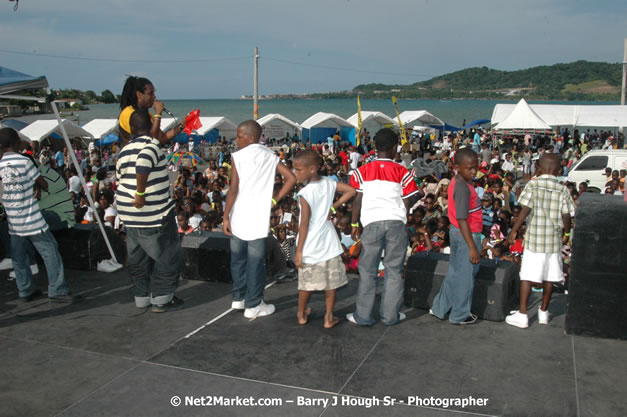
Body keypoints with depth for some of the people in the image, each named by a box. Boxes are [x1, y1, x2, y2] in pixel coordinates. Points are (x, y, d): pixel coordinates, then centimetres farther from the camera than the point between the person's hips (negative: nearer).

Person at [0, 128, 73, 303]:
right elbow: (43, 184, -6)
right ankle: (57, 290, -1)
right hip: (32, 219, -6)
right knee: (50, 252, 0)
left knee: (18, 256, 13)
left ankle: (26, 291, 20)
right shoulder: (24, 161, -12)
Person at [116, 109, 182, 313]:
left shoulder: (124, 151, 9)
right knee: (166, 256, 7)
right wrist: (141, 194, -29)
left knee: (138, 258, 17)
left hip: (129, 215, 7)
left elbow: (120, 178, 18)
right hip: (155, 213, -7)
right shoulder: (152, 144, -14)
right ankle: (161, 299, 11)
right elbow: (143, 165, -34)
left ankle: (142, 297, 27)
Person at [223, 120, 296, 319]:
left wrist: (225, 216, -4)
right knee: (255, 262, 6)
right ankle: (253, 305, 13)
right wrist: (274, 200, 2)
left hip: (238, 218, 0)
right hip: (258, 219, 1)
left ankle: (239, 298, 28)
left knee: (238, 258, 16)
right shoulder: (270, 156, 4)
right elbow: (291, 178, -3)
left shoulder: (238, 156, -5)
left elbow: (233, 190, -10)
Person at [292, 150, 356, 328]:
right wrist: (334, 206, 3)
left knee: (306, 283, 12)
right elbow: (351, 191, 4)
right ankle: (329, 318, 17)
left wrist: (298, 251, -11)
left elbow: (304, 225, -17)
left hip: (311, 246, -4)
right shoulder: (329, 183, -3)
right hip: (330, 243, 4)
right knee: (331, 282, 11)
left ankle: (302, 314, 29)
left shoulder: (305, 194, -18)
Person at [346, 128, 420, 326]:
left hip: (372, 223, 0)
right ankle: (390, 315, 15)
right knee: (394, 270, 9)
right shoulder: (402, 172, 4)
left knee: (368, 271, 7)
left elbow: (357, 200, 4)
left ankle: (363, 316, 13)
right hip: (396, 222, 0)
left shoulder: (362, 171, 6)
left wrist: (354, 224, 14)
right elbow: (407, 203, 5)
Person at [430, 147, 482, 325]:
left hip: (457, 232, 10)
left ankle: (440, 308, 30)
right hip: (467, 235, -10)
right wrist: (472, 247, -25)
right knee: (466, 275, 5)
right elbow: (462, 220, -25)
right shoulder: (463, 188, -23)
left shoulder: (459, 182, 7)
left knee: (455, 273, 20)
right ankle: (460, 315, 20)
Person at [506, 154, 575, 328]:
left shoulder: (533, 184, -6)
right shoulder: (563, 190, 1)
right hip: (554, 239, 3)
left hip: (534, 237, -3)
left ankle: (522, 314, 1)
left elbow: (525, 210, -13)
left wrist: (514, 231, -7)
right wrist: (565, 232, 16)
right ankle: (543, 311, 26)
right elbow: (566, 216, -2)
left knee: (527, 276, 1)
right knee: (549, 277, 13)